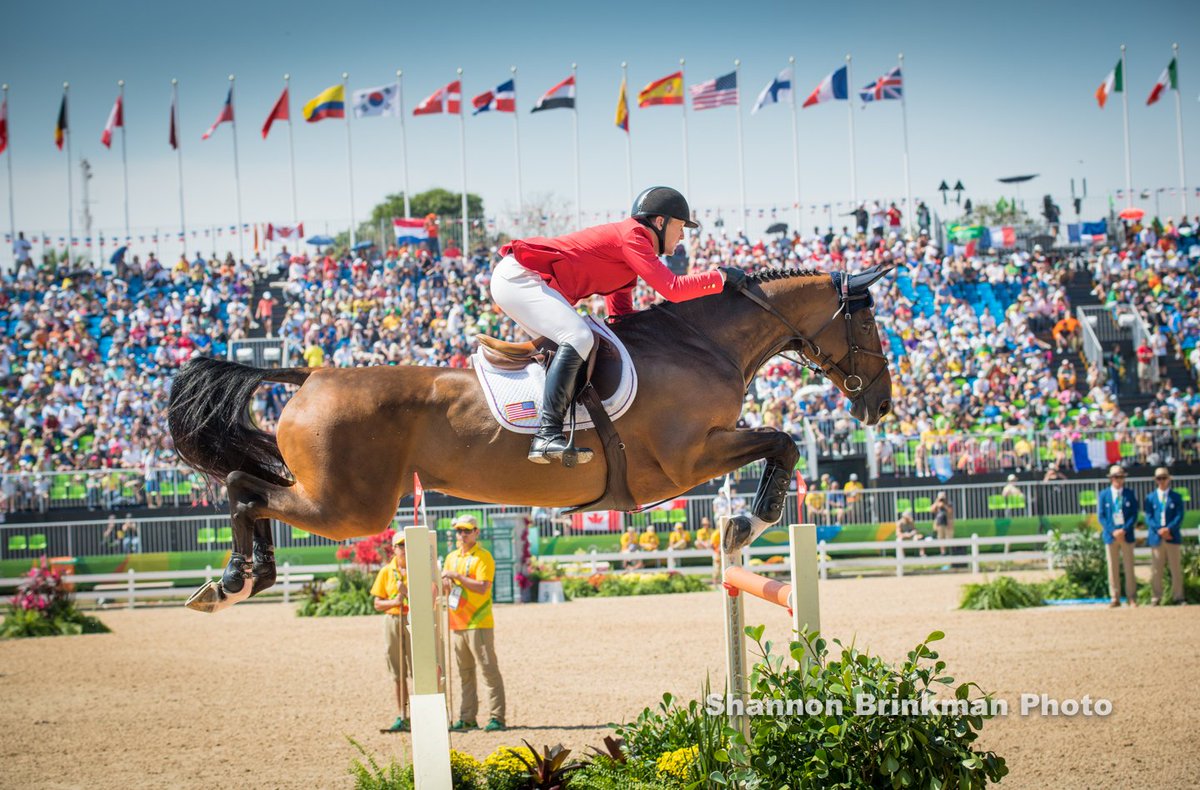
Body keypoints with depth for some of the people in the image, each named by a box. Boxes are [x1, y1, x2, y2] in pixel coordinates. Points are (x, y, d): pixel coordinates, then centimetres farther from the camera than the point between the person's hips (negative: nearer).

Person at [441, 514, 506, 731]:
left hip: (479, 624, -7)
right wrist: (444, 583, -1)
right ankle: (467, 718, 11)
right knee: (464, 673, 8)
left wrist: (458, 576, -19)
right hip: (457, 624, 7)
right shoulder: (452, 558, 16)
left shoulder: (483, 557, -5)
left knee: (488, 670, -7)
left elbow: (482, 587, -16)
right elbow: (446, 587, 21)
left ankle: (496, 717, -8)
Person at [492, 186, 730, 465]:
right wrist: (722, 277, -10)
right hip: (516, 277, -11)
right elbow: (673, 289, -19)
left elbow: (621, 316, 21)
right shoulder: (632, 236, -11)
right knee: (578, 338, -26)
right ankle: (547, 435, -35)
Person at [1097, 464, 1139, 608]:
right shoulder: (1104, 495, 6)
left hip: (1126, 535, 0)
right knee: (1113, 568, 2)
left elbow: (1134, 515, 2)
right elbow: (1101, 516, 2)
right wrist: (1112, 531, -11)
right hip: (1110, 535, 0)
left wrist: (1125, 530, -12)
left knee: (1129, 567, 1)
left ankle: (1131, 598, 3)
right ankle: (1115, 598, 5)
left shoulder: (1130, 494, 6)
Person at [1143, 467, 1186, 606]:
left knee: (1176, 569, 2)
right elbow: (1148, 518, 2)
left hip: (1173, 537, 0)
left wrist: (1169, 529, -17)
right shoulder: (1150, 498, 10)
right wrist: (1159, 530, -14)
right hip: (1156, 538, 0)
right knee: (1156, 570, 1)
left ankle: (1178, 597, 6)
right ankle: (1156, 598, 5)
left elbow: (1179, 517, -1)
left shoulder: (1176, 497, 8)